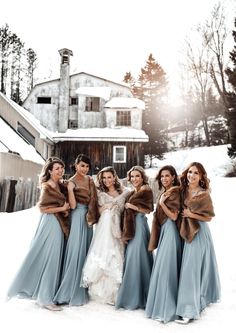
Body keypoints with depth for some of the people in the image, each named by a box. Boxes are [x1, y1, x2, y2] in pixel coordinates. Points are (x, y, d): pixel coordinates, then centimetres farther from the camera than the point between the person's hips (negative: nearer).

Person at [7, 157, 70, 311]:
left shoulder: (61, 185, 12)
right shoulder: (47, 187, -11)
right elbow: (42, 207, -15)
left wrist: (66, 210, -1)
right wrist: (62, 209, -11)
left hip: (59, 225, 8)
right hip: (51, 224, -8)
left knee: (54, 258, 13)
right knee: (49, 259, -3)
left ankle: (44, 294, 27)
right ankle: (45, 298, 8)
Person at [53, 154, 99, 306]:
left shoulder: (90, 179, 11)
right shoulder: (72, 181, -7)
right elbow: (73, 205, -16)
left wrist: (92, 215, 3)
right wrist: (70, 188, -21)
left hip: (88, 217, 7)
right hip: (78, 217, -6)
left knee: (86, 251, 11)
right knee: (76, 251, -7)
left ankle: (82, 290, 23)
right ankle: (70, 291, 4)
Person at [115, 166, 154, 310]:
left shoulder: (146, 190, -5)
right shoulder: (132, 193, 17)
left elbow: (147, 210, -14)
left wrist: (130, 205, -11)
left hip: (139, 226, -8)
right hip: (131, 228, 8)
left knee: (136, 259, -5)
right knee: (131, 259, 10)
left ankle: (137, 298, 6)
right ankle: (131, 295, 20)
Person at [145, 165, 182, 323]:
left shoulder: (174, 192, -11)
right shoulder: (163, 192, 14)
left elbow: (174, 216, -16)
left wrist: (161, 202, -16)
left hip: (170, 231, -9)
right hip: (163, 230, 9)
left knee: (165, 267, -6)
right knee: (162, 267, 13)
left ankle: (166, 309, 2)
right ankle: (162, 304, 25)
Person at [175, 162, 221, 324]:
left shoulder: (204, 194, -10)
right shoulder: (183, 191, 4)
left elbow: (208, 217, -7)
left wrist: (191, 214, -14)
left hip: (199, 233, -5)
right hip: (187, 233, 5)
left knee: (192, 269, -6)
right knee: (189, 267, 12)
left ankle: (190, 310, 3)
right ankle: (197, 301, 31)